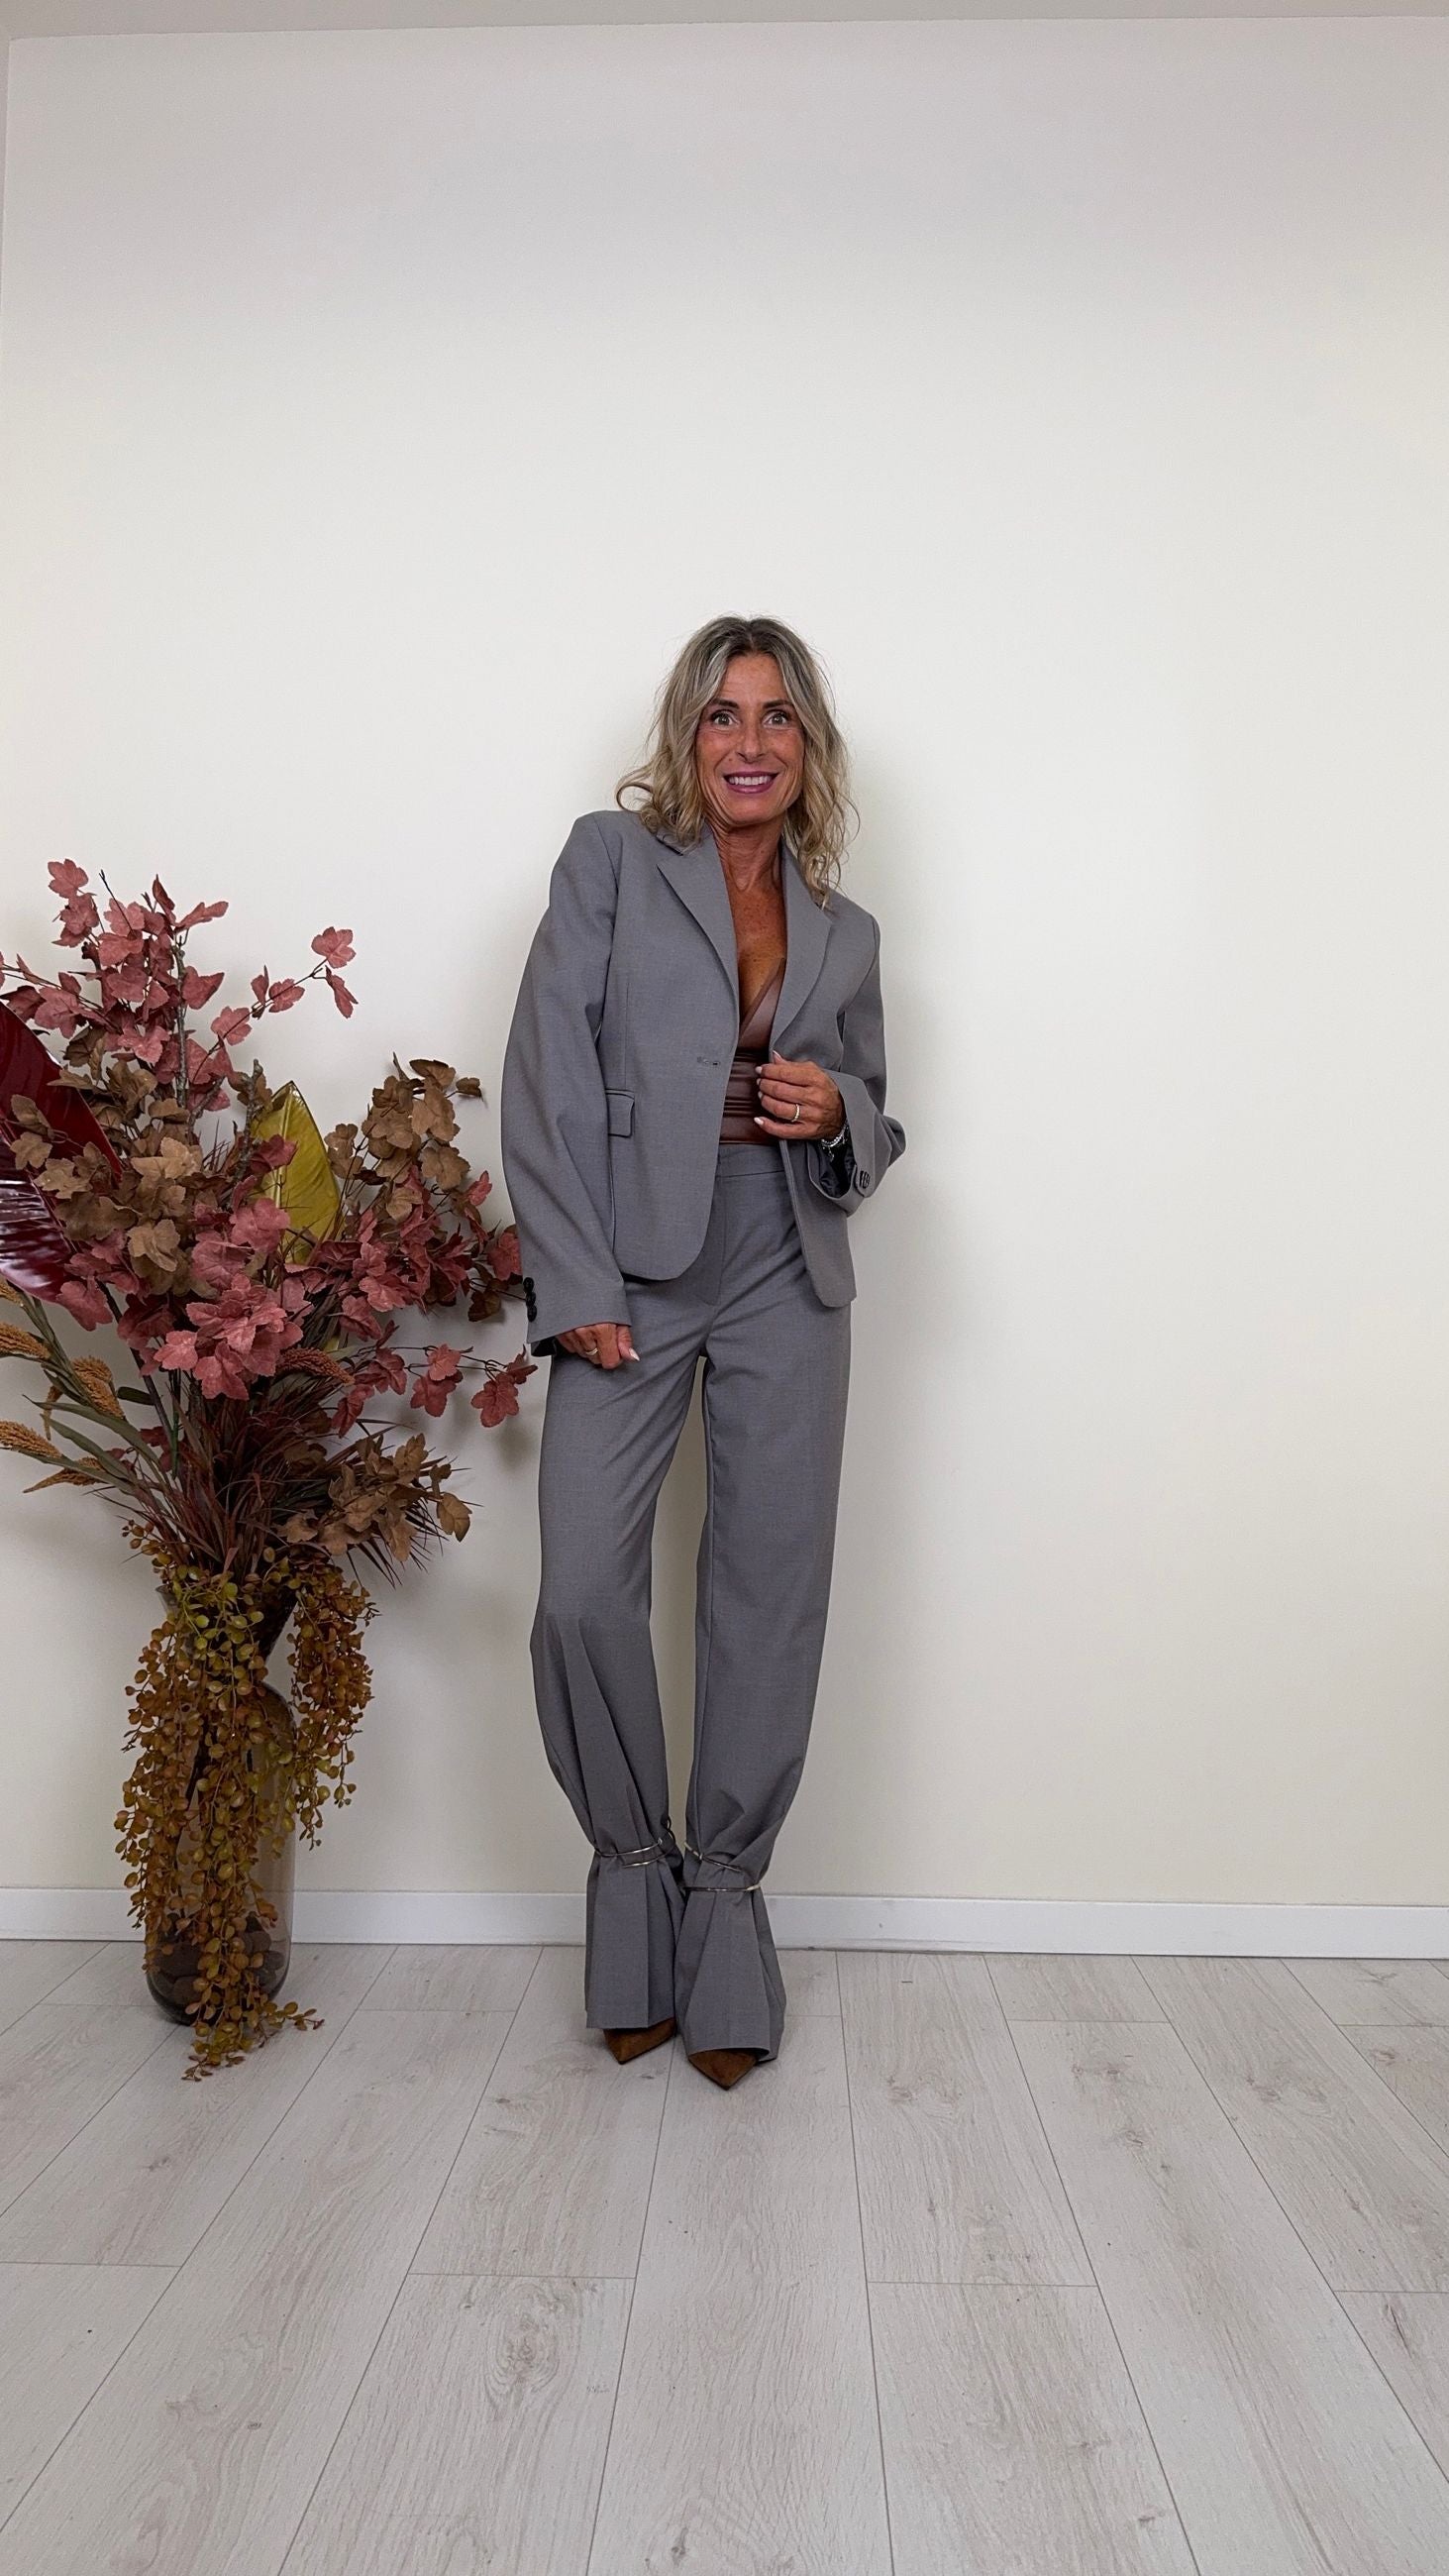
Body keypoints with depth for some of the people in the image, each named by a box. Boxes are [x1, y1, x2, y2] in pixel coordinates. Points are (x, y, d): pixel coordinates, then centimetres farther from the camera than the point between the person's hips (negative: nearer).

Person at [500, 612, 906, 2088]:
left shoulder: (844, 933, 16)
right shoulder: (610, 859, 5)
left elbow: (875, 1128, 22)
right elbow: (548, 1082, -3)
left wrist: (838, 1113, -4)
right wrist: (576, 1286, -11)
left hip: (786, 1285, 3)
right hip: (629, 1277, -3)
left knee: (771, 1606, 4)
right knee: (583, 1598, -9)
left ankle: (725, 1889, 23)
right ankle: (631, 1866, 17)